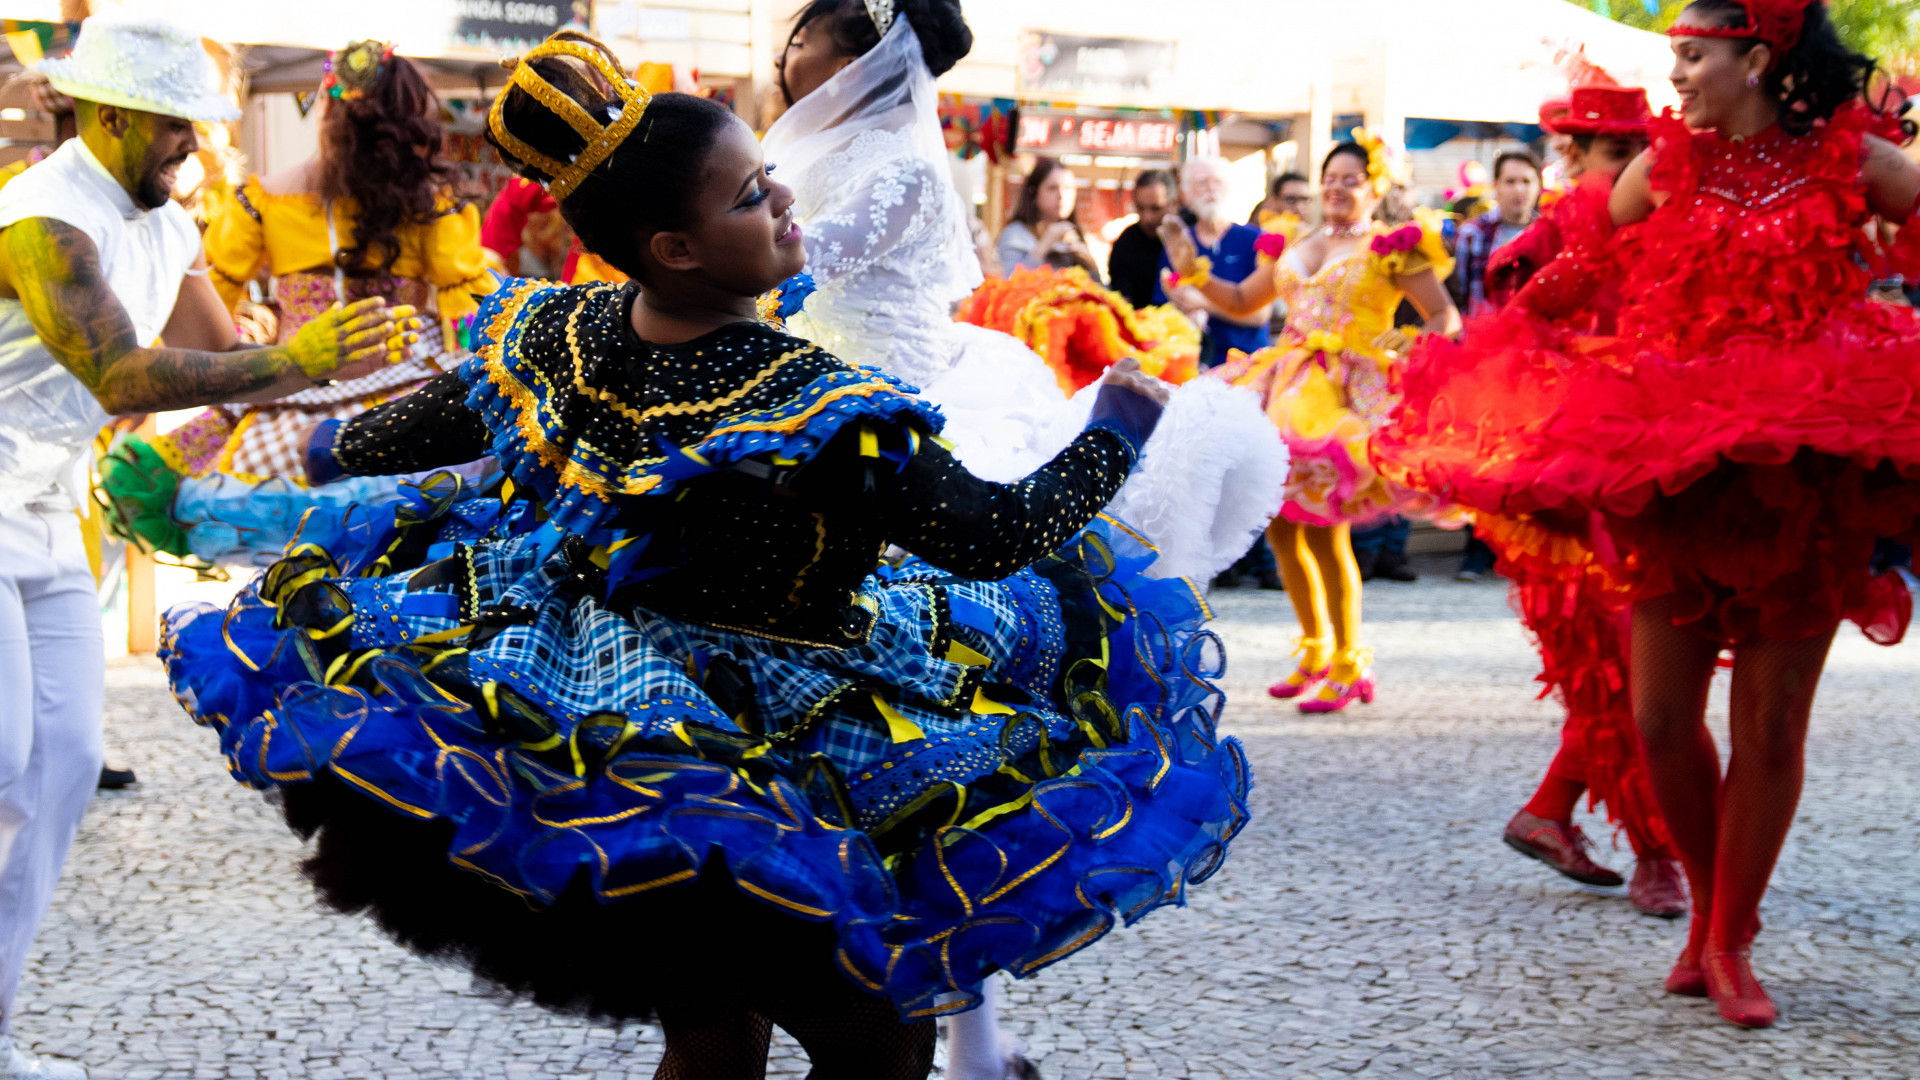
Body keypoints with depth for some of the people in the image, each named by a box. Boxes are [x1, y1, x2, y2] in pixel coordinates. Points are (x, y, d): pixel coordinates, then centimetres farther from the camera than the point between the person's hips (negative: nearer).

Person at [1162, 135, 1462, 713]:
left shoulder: (1391, 249, 1)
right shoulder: (1294, 246, 18)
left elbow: (1445, 317, -2)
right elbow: (1241, 302, 26)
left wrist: (1411, 345, -21)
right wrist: (1193, 272, 12)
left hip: (1348, 394, -6)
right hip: (1289, 387, 6)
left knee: (1325, 531, -12)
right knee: (1279, 525, 5)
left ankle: (1348, 665, -1)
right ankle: (1316, 650, 23)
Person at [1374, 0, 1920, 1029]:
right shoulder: (1664, 167, 7)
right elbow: (1573, 276, 17)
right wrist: (1476, 359, 19)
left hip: (1807, 473, -2)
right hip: (1672, 464, 2)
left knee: (1770, 724, 1)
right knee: (1661, 718, 1)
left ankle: (1730, 942, 17)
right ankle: (1709, 908, 24)